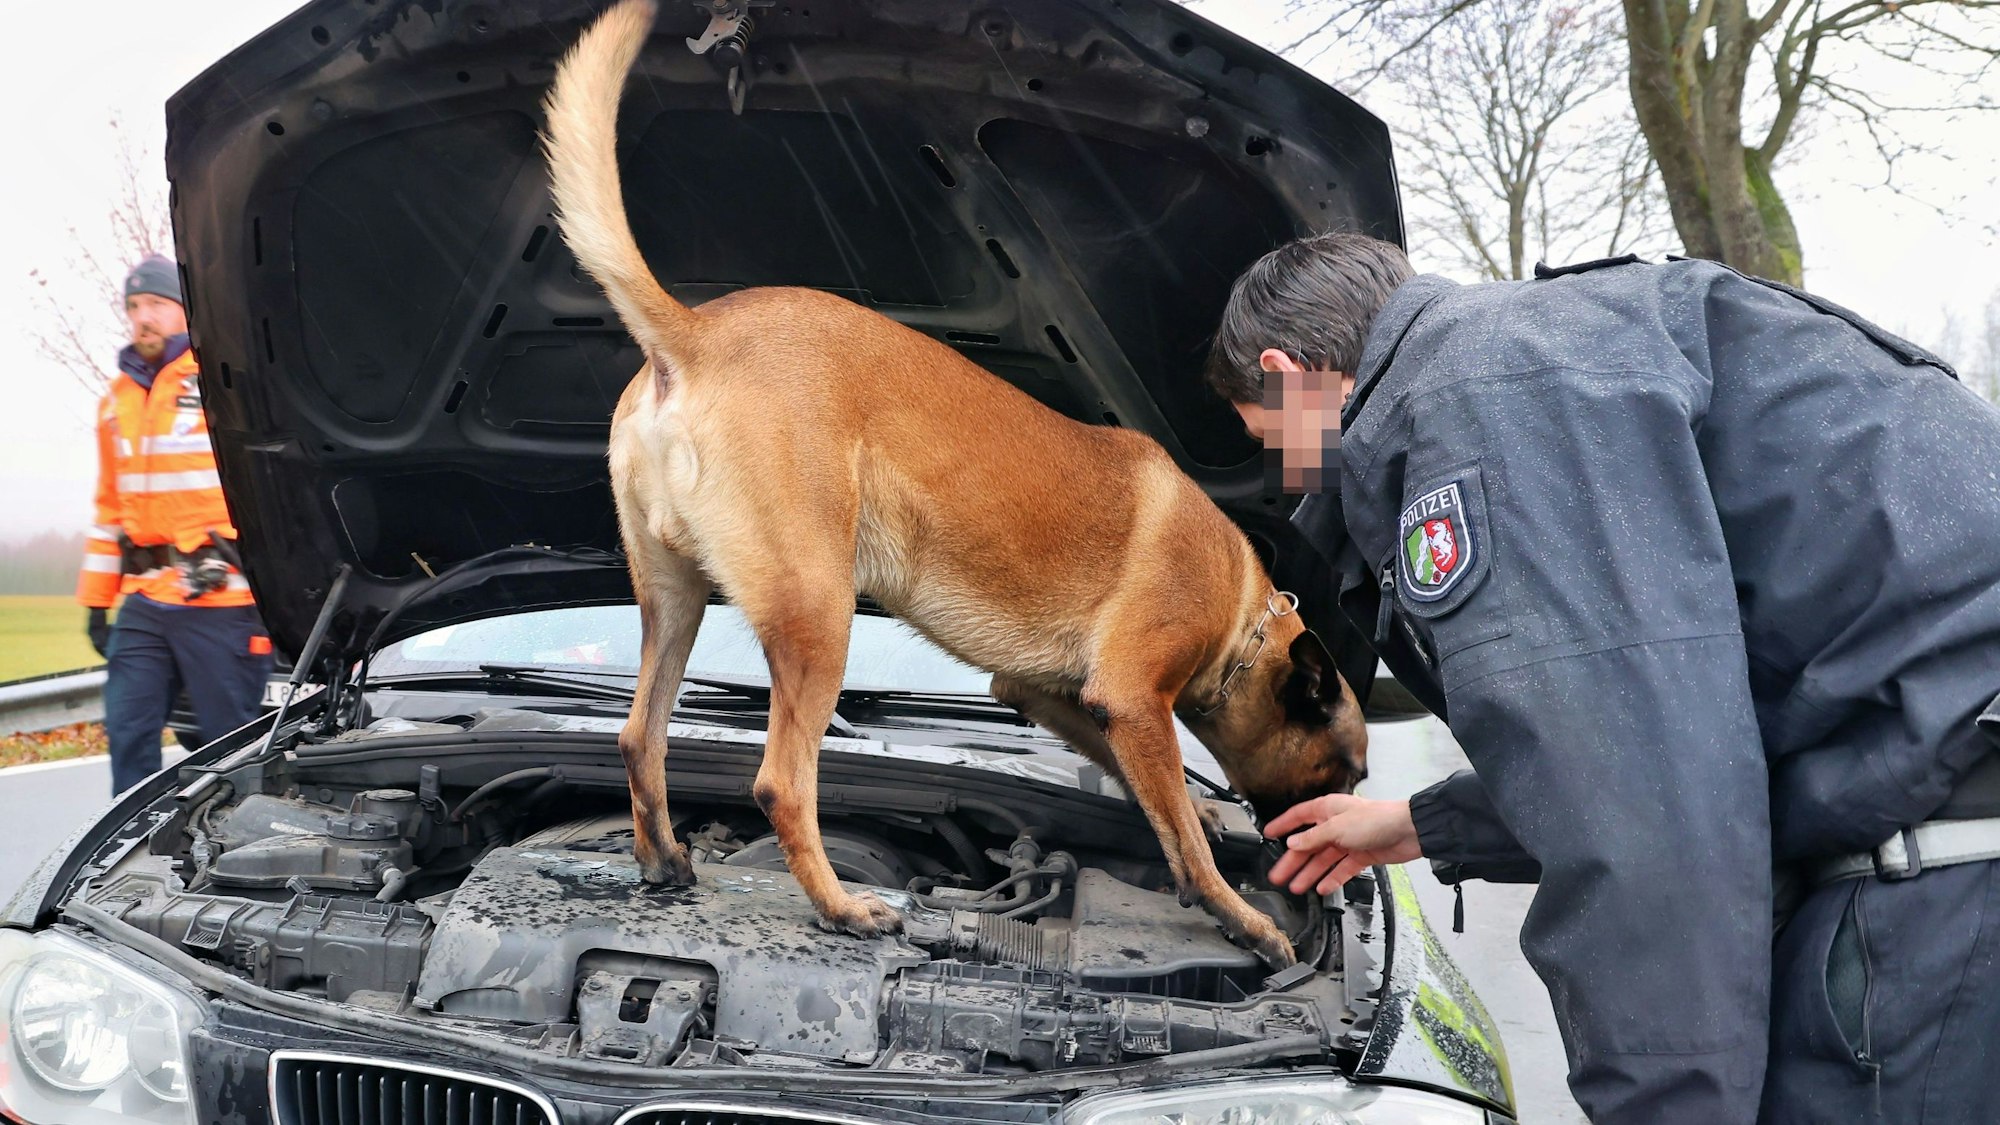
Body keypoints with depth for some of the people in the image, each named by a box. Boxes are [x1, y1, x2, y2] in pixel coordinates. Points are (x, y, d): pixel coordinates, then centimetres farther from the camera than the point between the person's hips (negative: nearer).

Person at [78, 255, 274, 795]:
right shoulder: (116, 400, 17)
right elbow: (110, 508, 22)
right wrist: (97, 601, 19)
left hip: (219, 600, -6)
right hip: (143, 602, 7)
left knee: (232, 744, 1)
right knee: (128, 734, 6)